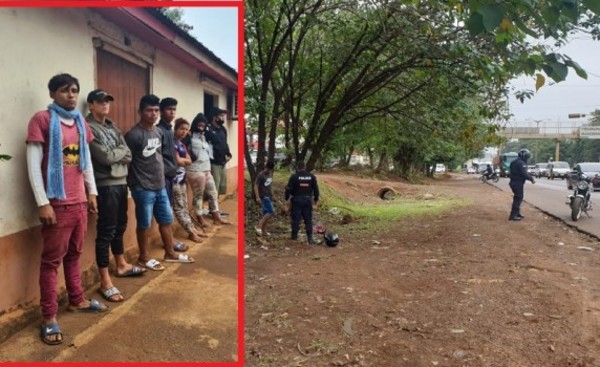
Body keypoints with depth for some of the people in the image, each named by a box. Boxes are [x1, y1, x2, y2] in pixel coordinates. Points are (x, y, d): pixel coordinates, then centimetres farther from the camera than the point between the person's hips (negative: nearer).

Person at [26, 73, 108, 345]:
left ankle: (77, 300, 30)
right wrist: (42, 203, -14)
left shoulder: (81, 122, 12)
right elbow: (33, 163, -11)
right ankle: (49, 317, 9)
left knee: (74, 254, 16)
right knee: (52, 259, 1)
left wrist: (92, 192, 15)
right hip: (57, 203, -6)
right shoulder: (42, 119, -8)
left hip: (79, 201, 6)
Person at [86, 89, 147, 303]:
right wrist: (121, 150, -1)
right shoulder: (89, 128, -10)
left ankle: (122, 265, 37)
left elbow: (128, 156, 9)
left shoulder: (112, 127, 15)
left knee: (119, 227, 20)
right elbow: (105, 157, -19)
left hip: (121, 182, 8)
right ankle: (105, 283, 1)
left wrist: (115, 154, -10)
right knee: (106, 232, -5)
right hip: (105, 186, -8)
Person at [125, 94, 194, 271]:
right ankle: (144, 257, 21)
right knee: (145, 224, 5)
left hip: (160, 186, 8)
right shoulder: (133, 135, -16)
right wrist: (134, 181, -9)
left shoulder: (159, 132, 8)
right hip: (143, 188, -7)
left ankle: (170, 253, 30)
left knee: (167, 219, 15)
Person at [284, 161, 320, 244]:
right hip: (308, 200, 3)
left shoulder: (294, 177, -6)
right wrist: (316, 200, 15)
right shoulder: (311, 176, 5)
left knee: (296, 219, 5)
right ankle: (310, 238, 1)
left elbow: (288, 189, -6)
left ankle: (294, 236, 12)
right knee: (308, 219, 6)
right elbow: (316, 189, 7)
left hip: (297, 200, -2)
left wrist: (287, 199, 4)